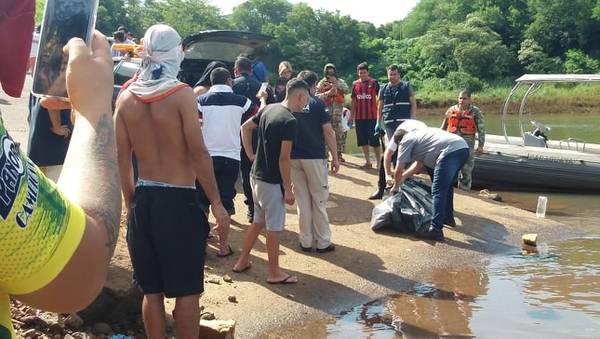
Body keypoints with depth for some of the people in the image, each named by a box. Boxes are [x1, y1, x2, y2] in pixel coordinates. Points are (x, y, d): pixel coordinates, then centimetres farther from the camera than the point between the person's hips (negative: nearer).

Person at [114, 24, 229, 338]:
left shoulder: (126, 97, 2)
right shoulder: (182, 94, -11)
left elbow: (121, 158, 5)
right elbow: (198, 153, -14)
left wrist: (130, 201, 16)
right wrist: (216, 202, -7)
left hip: (143, 198, 5)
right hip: (179, 200, -5)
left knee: (151, 290, 15)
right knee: (187, 289, 6)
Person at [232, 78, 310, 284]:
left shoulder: (268, 109, 5)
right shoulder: (290, 121, -20)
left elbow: (245, 127, 16)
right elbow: (284, 158, -21)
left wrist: (250, 155, 15)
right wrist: (288, 189, -14)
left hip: (257, 176, 8)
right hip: (272, 181, -8)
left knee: (258, 221, 21)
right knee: (274, 227, 4)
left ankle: (242, 261, 30)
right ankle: (274, 273, 15)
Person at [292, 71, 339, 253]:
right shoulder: (318, 104, -7)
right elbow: (328, 132, -8)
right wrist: (335, 158, -2)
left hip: (293, 157, 4)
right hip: (315, 157, -4)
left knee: (301, 200, 10)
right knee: (319, 200, 5)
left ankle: (306, 241, 15)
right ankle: (323, 242, 9)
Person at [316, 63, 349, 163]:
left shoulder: (340, 81, 13)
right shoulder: (321, 83, 9)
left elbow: (347, 90, -5)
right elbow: (317, 96, -1)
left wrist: (336, 82, -10)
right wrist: (328, 93, -14)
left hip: (337, 110, 1)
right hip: (326, 110, -1)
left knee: (340, 132, -3)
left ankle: (339, 153, 5)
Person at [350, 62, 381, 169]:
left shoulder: (374, 83, -2)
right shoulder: (355, 84, 8)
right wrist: (352, 115, 12)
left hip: (372, 116, -4)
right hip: (359, 117, 4)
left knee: (374, 140, -3)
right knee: (363, 141, 7)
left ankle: (379, 162, 5)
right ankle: (368, 162, 17)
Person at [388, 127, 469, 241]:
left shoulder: (406, 140, 7)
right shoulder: (417, 134, 33)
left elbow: (398, 170, 12)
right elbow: (419, 164, 41)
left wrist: (396, 186, 28)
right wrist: (403, 176, 50)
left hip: (451, 151, -10)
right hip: (463, 147, 10)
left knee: (438, 192, -6)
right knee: (446, 186, 26)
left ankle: (436, 230, -9)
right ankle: (448, 218, 42)